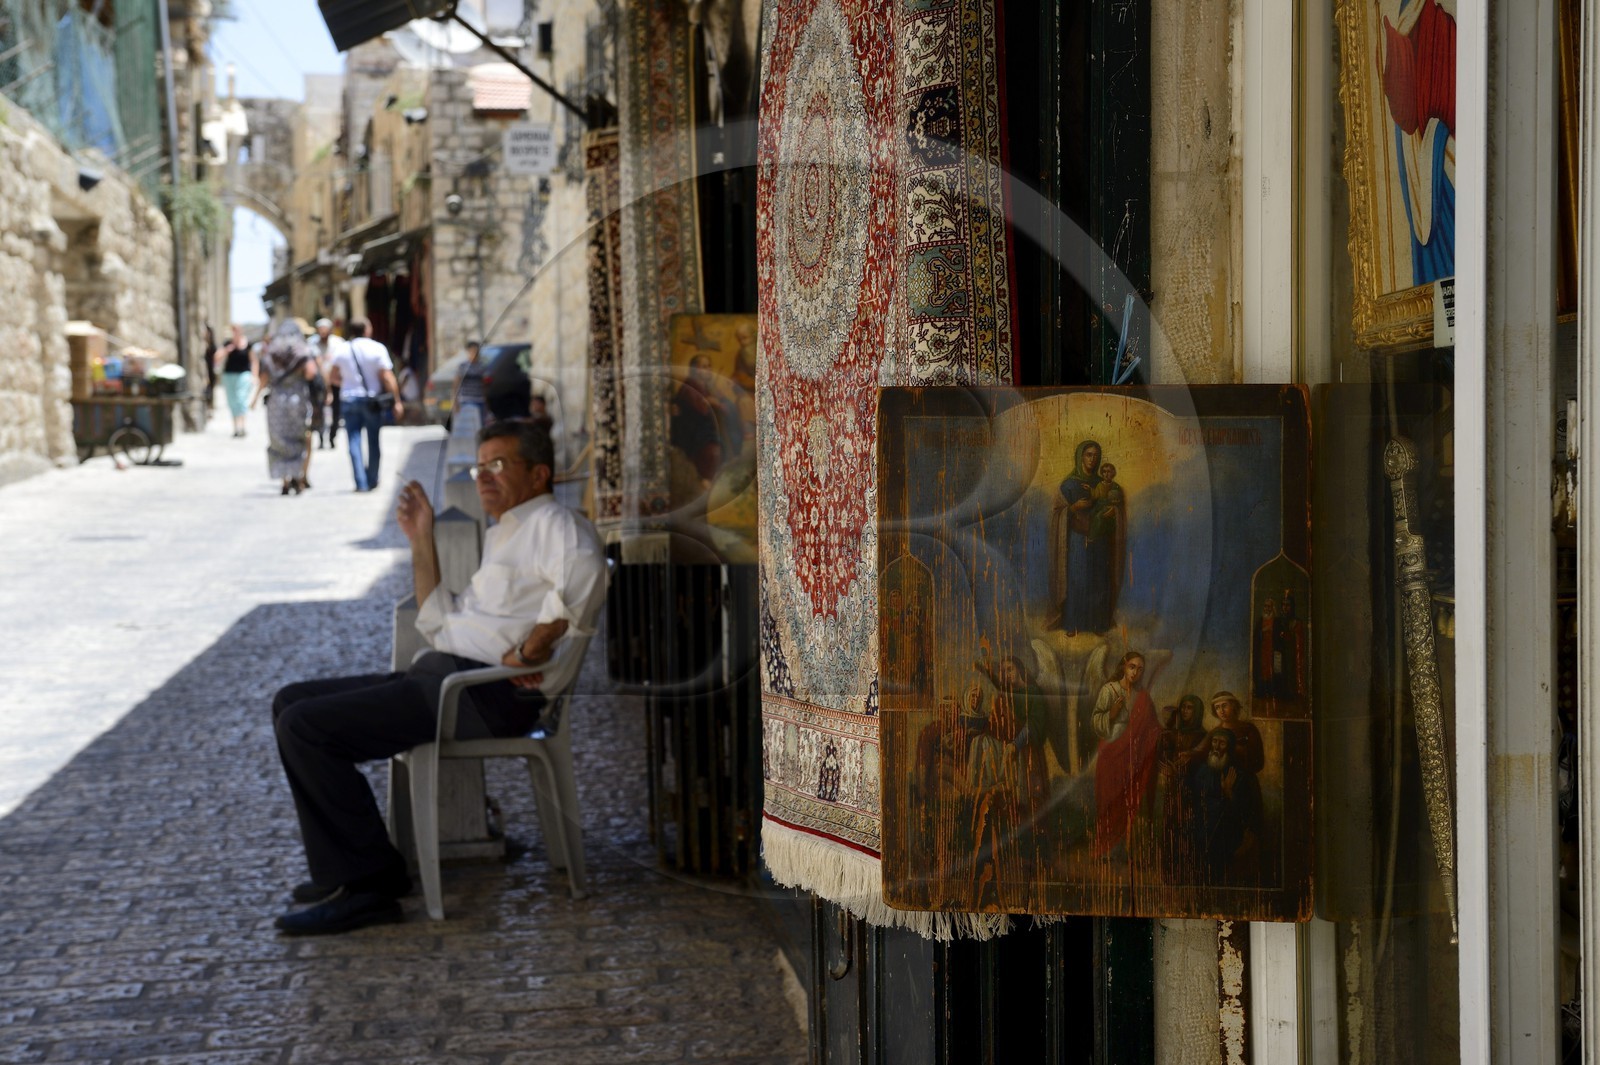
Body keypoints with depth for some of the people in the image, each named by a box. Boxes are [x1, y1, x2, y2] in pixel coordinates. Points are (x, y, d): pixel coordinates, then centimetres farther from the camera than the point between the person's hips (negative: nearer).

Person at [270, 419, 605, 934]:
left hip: (485, 694, -10)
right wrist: (421, 542, 24)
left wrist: (526, 651, -24)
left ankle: (365, 883, -12)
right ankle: (345, 871, 11)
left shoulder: (555, 523, -3)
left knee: (305, 727, -17)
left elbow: (581, 578, -27)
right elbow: (441, 625, 26)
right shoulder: (501, 539, 28)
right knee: (291, 703, 10)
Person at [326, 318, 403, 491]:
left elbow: (332, 378, 5)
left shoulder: (341, 351, 2)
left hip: (349, 399, 1)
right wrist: (397, 401, -8)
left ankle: (361, 483, -8)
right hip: (372, 400, -1)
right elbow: (387, 378, -11)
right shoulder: (377, 349, -6)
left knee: (354, 441, 1)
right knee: (373, 442, 11)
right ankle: (372, 480, 16)